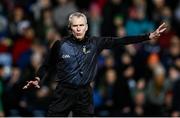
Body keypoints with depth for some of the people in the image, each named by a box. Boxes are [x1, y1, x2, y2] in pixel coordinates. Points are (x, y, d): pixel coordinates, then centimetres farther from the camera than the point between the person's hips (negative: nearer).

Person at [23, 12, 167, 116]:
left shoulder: (95, 43, -2)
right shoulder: (61, 45, -5)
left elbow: (120, 41, -5)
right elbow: (48, 65, 7)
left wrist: (149, 36, -9)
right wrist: (37, 79, -10)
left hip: (84, 94, 2)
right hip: (63, 93, -2)